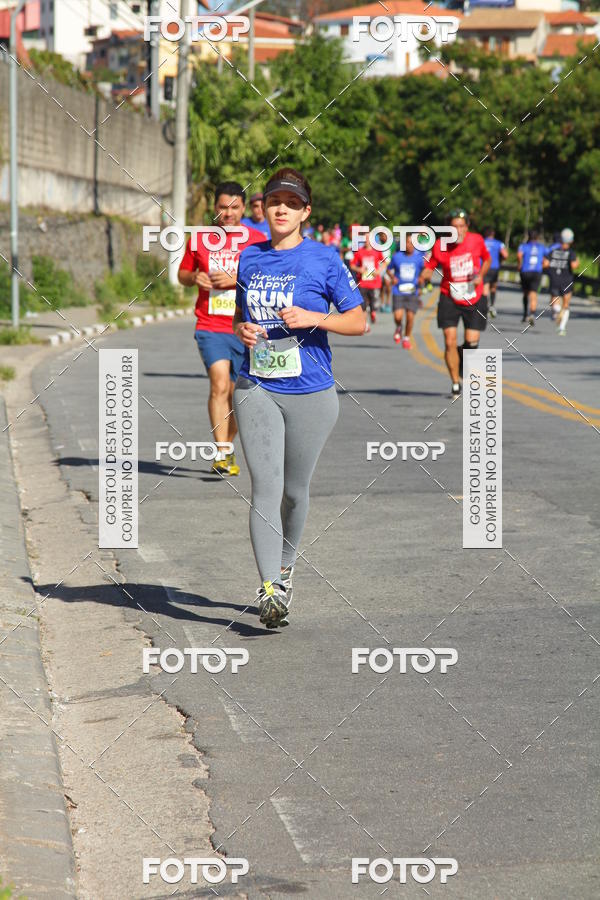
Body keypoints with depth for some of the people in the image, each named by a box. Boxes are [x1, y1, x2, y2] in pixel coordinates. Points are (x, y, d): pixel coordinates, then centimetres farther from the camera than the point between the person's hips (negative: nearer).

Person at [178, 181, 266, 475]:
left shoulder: (257, 240, 2)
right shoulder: (199, 239, 7)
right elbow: (182, 274, 18)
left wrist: (235, 280, -16)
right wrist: (195, 278, -5)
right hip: (210, 327, -1)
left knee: (235, 393, 10)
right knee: (220, 384, -19)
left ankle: (227, 446, 30)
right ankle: (222, 453, -19)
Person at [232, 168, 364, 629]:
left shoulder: (324, 259, -2)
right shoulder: (250, 258, 9)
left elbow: (358, 321, -1)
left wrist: (314, 318, -17)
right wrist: (242, 330, -1)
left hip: (311, 392, -2)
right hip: (257, 390, 2)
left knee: (295, 491, 10)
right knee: (265, 489, -10)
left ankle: (286, 565, 36)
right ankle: (269, 590, -14)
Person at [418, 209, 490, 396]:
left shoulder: (476, 240, -6)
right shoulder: (439, 245, -10)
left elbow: (486, 259, 11)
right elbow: (430, 266, -2)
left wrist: (481, 275, -7)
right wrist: (424, 276, -24)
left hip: (474, 299, 1)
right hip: (449, 298, -1)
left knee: (472, 342, -2)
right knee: (450, 342, -8)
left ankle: (463, 355, 36)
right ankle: (455, 384, 6)